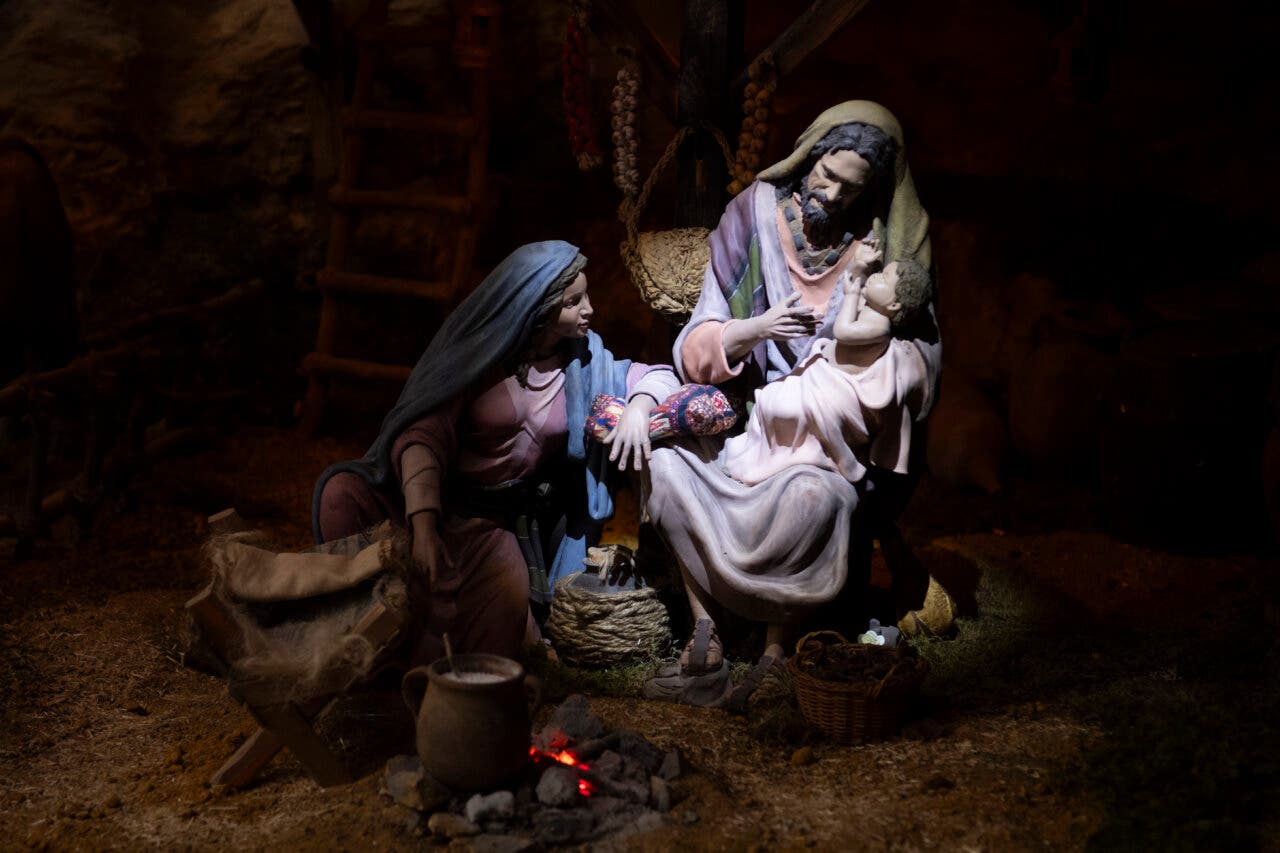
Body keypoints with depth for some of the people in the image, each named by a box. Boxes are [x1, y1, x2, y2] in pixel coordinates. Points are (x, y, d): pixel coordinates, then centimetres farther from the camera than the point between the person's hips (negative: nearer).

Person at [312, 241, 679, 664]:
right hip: (436, 498, -2)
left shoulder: (582, 359, 1)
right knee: (344, 495, -32)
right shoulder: (478, 351, -12)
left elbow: (659, 377, 5)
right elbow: (424, 434, -22)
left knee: (507, 606, -28)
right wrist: (423, 525, -37)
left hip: (499, 521, 3)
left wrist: (638, 406, -21)